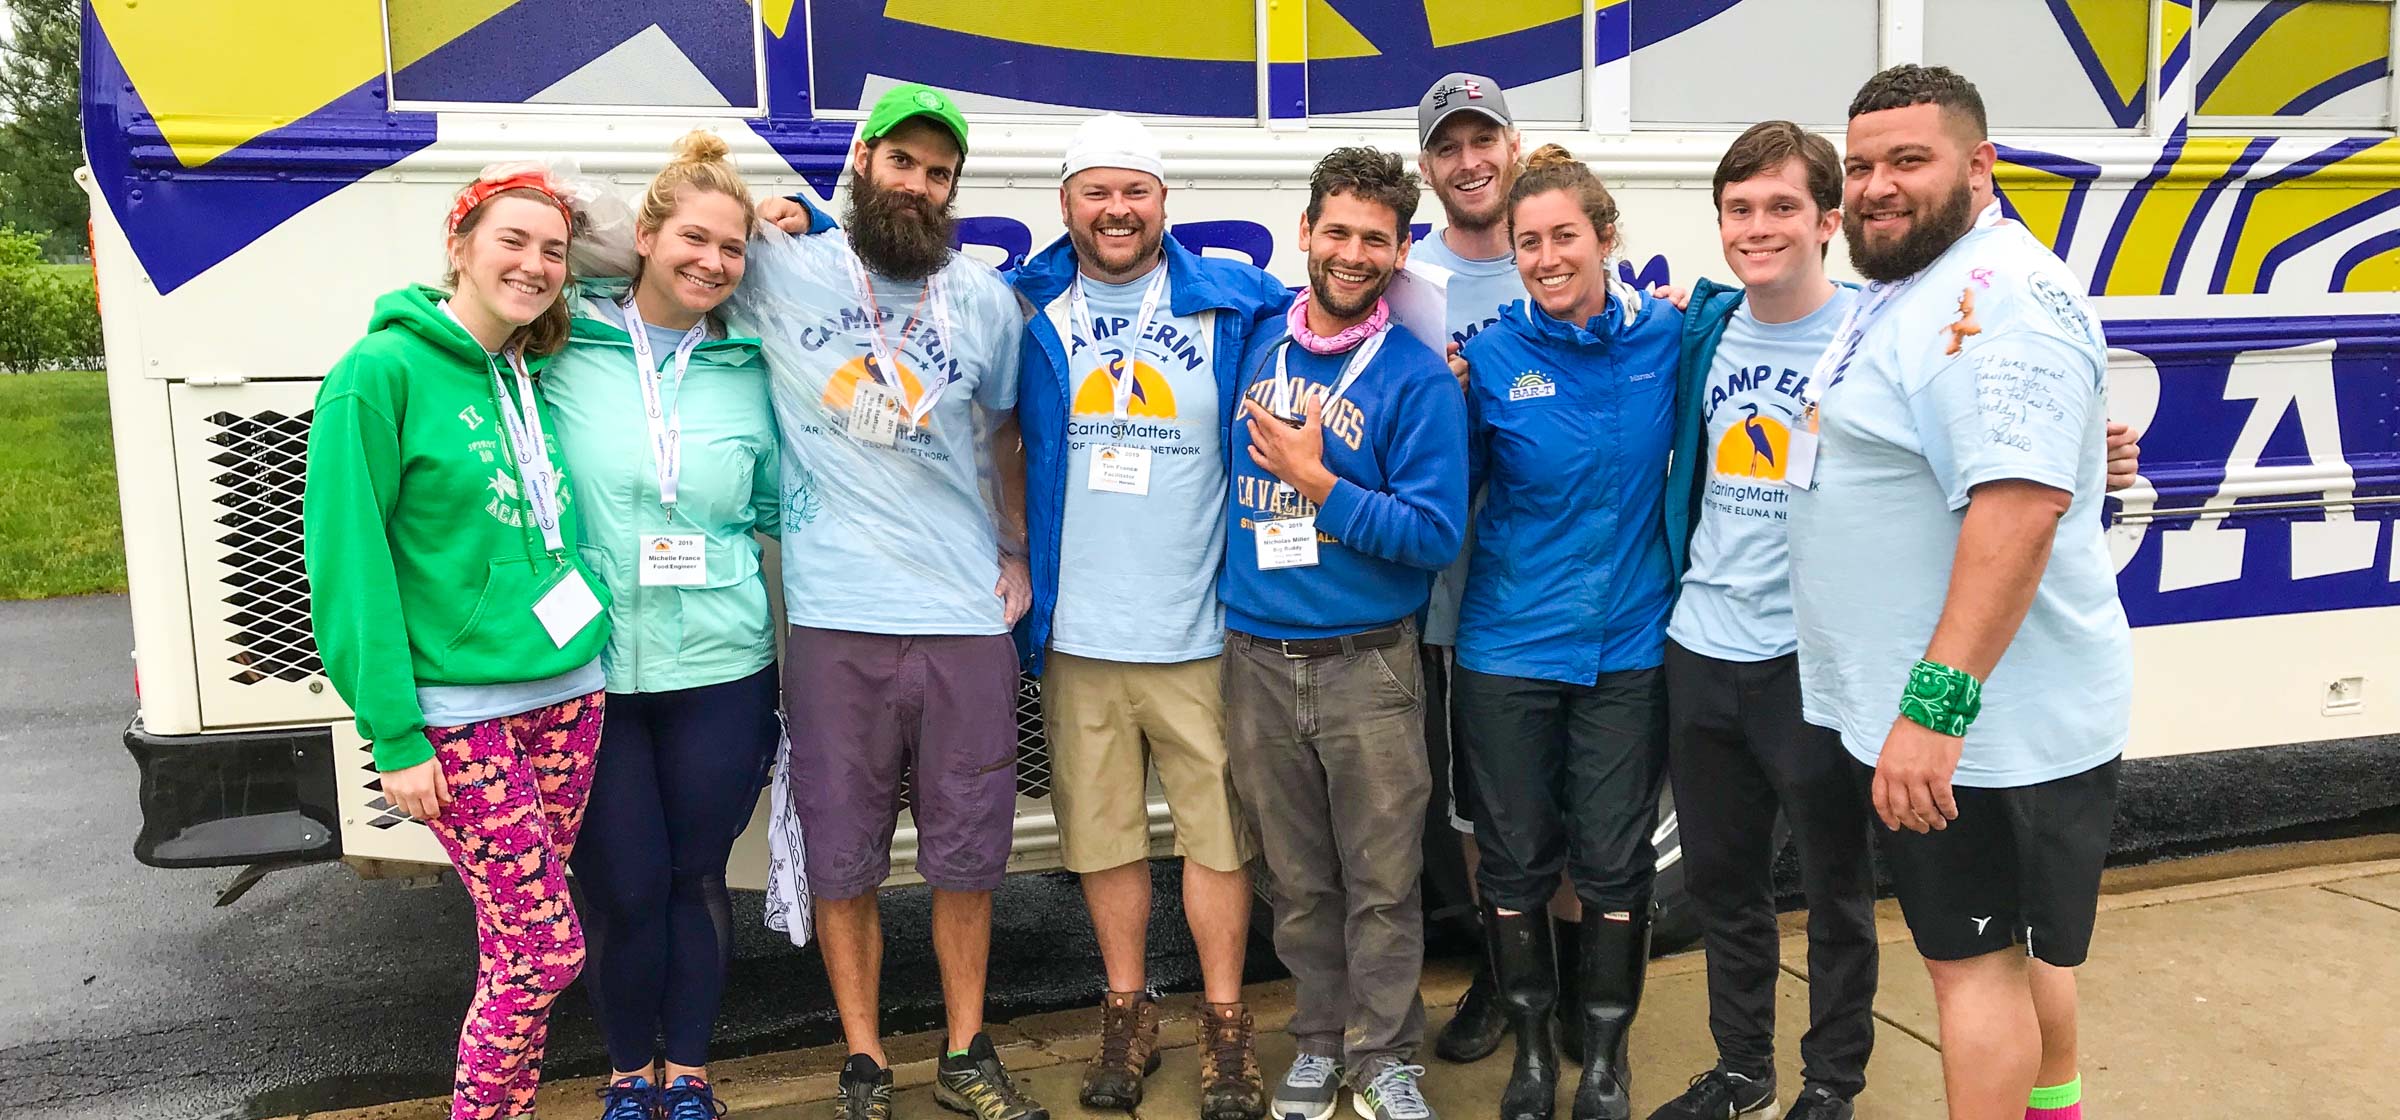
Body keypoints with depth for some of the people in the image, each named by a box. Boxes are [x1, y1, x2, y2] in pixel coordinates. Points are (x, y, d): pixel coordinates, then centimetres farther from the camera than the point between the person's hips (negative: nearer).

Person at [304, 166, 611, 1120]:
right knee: (547, 950, -3)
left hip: (567, 691, 6)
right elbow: (348, 565, -11)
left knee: (517, 946, 11)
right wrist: (394, 736, -13)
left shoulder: (534, 377, 9)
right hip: (458, 711, -6)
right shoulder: (382, 372, -9)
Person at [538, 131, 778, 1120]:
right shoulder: (564, 349, -2)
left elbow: (778, 509, 10)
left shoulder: (746, 372, 5)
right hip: (590, 668, -1)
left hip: (720, 668, 2)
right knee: (624, 887, 5)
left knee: (697, 876, 11)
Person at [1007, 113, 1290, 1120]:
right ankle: (1127, 1014, 28)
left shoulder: (1232, 304, 0)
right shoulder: (1029, 310, 5)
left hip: (1199, 628, -1)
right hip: (1076, 630, 2)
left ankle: (1226, 1025, 21)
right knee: (1102, 831, 11)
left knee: (1217, 831, 4)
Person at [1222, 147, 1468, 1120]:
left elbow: (1434, 534, -12)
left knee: (1382, 881, 5)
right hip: (1258, 660, 3)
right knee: (1297, 878, 14)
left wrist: (1315, 480, -15)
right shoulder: (1253, 349, 6)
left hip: (1369, 666, -3)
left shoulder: (1418, 377, -6)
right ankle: (1319, 1041, 30)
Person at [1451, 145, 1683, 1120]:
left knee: (1616, 862, 9)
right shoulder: (1489, 358, -6)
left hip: (1627, 644, 1)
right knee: (1516, 857, 11)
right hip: (1508, 646, 0)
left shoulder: (1667, 338, -3)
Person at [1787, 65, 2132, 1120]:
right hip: (1924, 711, 10)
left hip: (1976, 721, -10)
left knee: (1974, 955, 2)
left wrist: (1936, 706, -32)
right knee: (2022, 941, 23)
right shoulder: (1904, 290, 13)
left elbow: (2021, 505, -30)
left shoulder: (1999, 293, -20)